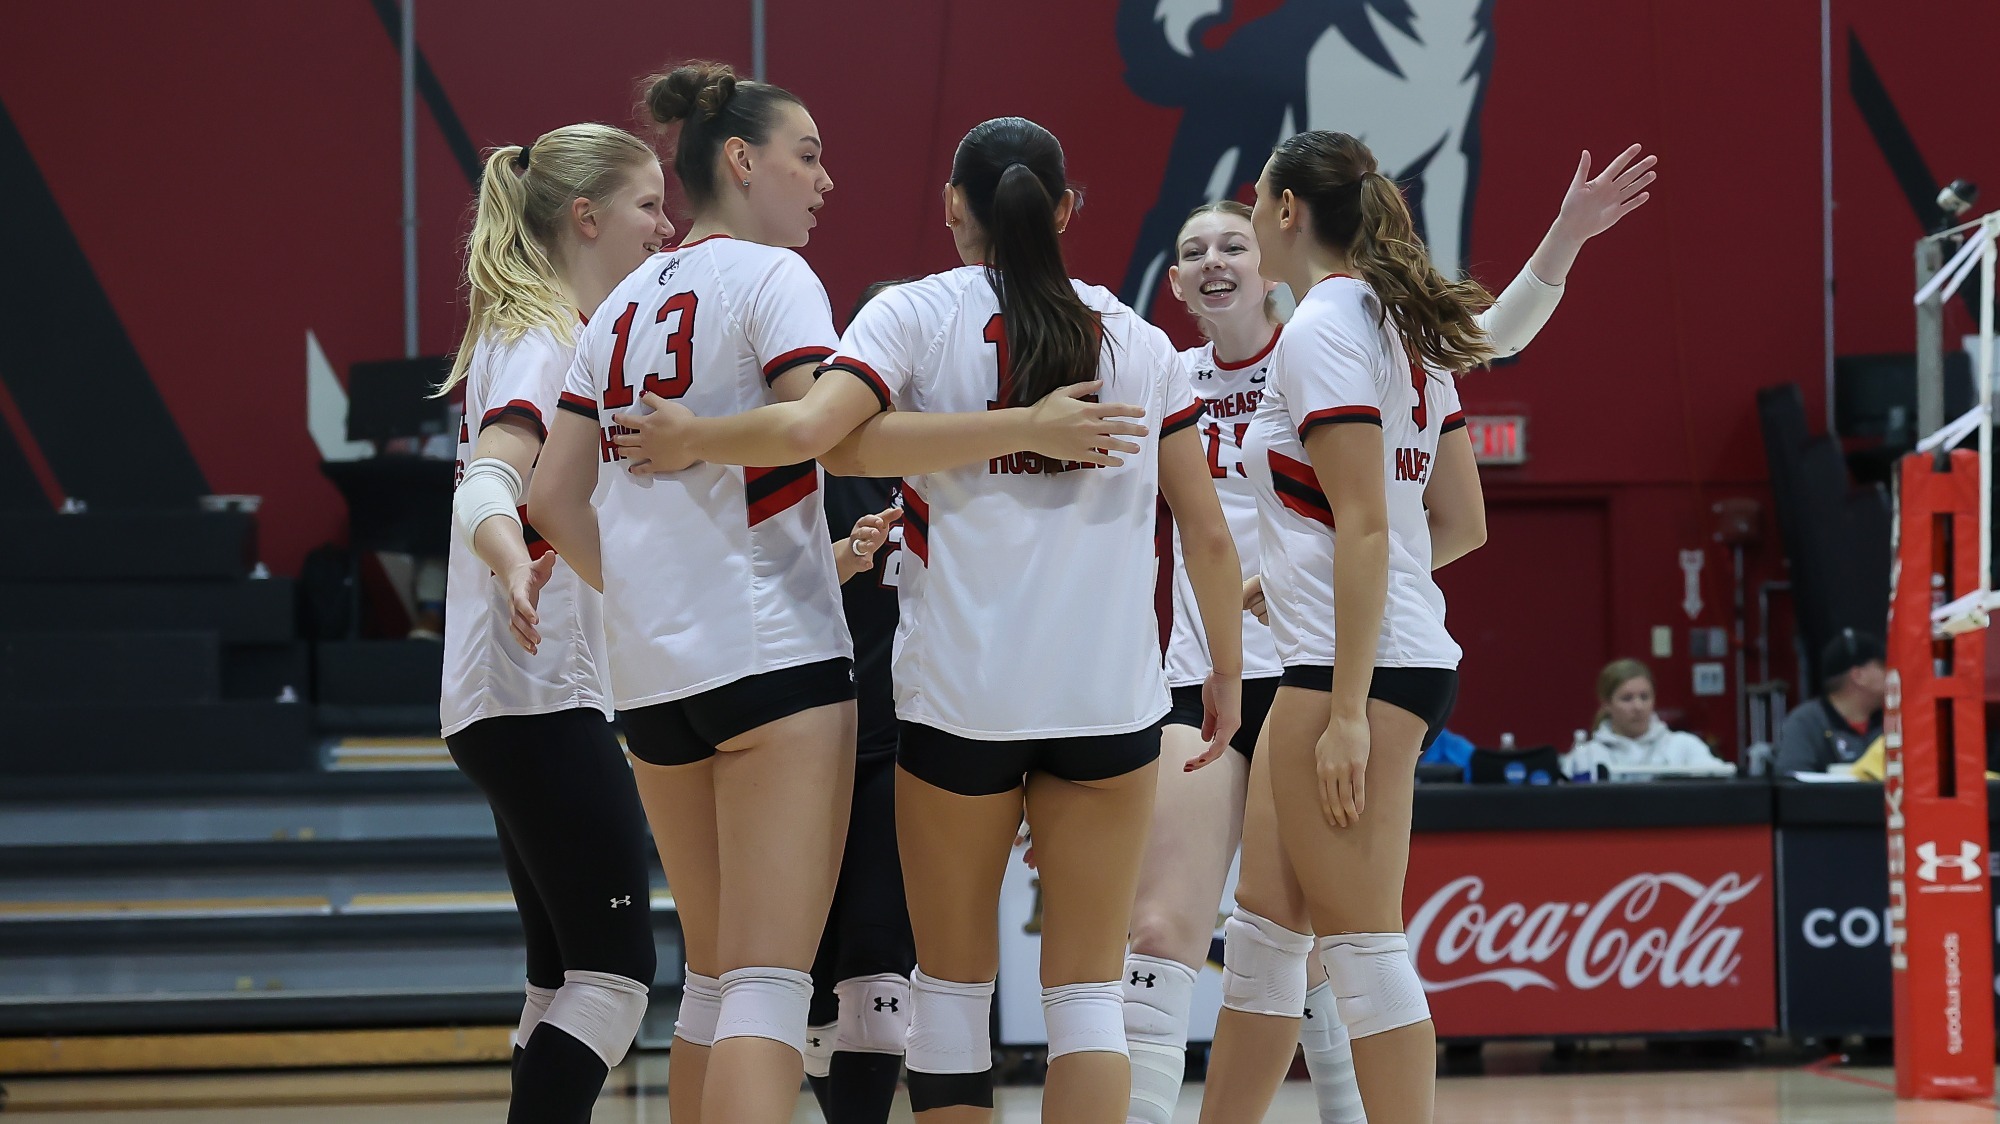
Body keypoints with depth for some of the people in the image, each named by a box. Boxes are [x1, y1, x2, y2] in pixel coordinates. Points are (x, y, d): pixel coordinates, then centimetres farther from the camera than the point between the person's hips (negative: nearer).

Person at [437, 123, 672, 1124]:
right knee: (612, 976, -14)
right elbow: (488, 481, -29)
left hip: (530, 701, 11)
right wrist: (512, 563, -51)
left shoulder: (534, 333, 19)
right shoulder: (541, 338, -12)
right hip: (542, 697, -11)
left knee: (569, 982, 11)